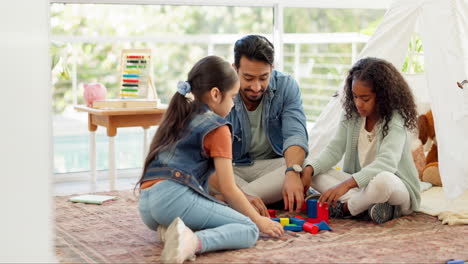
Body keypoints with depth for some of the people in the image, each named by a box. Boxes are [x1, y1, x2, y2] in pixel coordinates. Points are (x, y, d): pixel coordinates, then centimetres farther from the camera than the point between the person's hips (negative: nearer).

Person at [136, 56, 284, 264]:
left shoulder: (178, 117, 25)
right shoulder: (217, 128, 1)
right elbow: (228, 189, 1)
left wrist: (245, 200, 35)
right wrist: (258, 220, 13)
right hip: (175, 197, -8)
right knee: (249, 230, -4)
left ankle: (171, 230, -1)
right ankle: (192, 242, -30)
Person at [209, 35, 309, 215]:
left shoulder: (286, 86, -11)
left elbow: (295, 134, -21)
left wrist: (293, 173, -44)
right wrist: (242, 195, -47)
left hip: (273, 165, 2)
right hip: (233, 169, -2)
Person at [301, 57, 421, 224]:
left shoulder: (395, 120, -19)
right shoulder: (352, 115, 0)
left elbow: (386, 163, -34)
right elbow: (334, 150, -4)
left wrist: (347, 184, -45)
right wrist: (309, 169, -25)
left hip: (397, 189, -6)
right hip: (359, 184, 6)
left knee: (382, 180, -43)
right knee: (307, 164, -12)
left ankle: (345, 208, -13)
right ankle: (370, 206, -24)